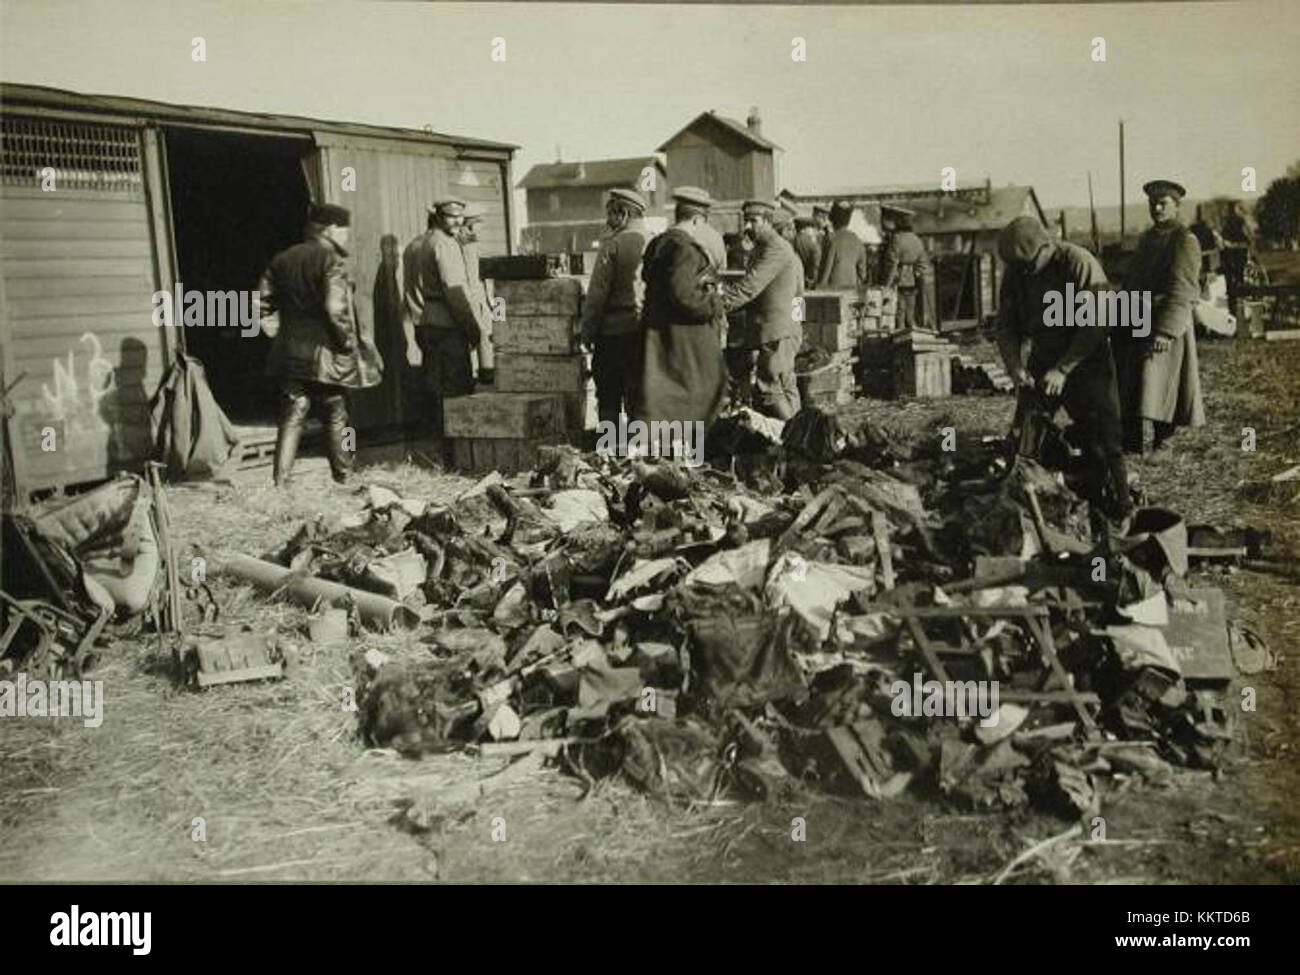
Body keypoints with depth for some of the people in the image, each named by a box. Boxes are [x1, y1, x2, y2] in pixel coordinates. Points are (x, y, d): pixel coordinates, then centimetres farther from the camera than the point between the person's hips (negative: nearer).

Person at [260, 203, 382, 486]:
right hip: (325, 355, -5)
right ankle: (343, 478, 18)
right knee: (336, 418, 9)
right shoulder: (332, 261, -12)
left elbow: (263, 306, 10)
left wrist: (279, 335, 16)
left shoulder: (282, 260, 10)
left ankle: (280, 481, 0)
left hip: (290, 354, 5)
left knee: (291, 419, 6)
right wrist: (348, 343, -11)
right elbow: (335, 309, -22)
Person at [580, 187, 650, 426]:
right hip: (648, 334, 4)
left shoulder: (613, 245, -10)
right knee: (639, 400, 10)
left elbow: (597, 293, -10)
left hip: (614, 334, -4)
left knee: (608, 400, 5)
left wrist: (587, 332, -2)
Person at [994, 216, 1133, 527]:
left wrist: (1063, 369, -25)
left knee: (1101, 442, -5)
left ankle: (1119, 512, 6)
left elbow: (1095, 323, -22)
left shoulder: (1079, 264, -19)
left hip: (1085, 363, -5)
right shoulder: (1015, 273, -2)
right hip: (1042, 363, 5)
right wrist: (1014, 364, -13)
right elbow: (1006, 324, 5)